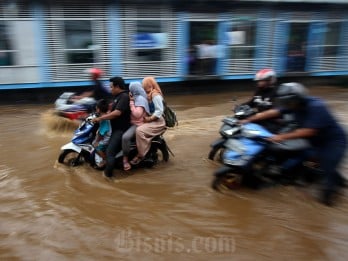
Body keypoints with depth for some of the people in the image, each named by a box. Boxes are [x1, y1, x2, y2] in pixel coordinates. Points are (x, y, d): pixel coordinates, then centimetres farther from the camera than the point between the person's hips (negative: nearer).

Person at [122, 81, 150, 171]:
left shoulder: (140, 99, -15)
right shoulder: (137, 97, 17)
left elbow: (137, 114, -27)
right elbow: (131, 112, 15)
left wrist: (131, 102, -19)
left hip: (139, 124, -12)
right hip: (134, 123, 12)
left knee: (125, 137, -34)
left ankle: (125, 159, -20)